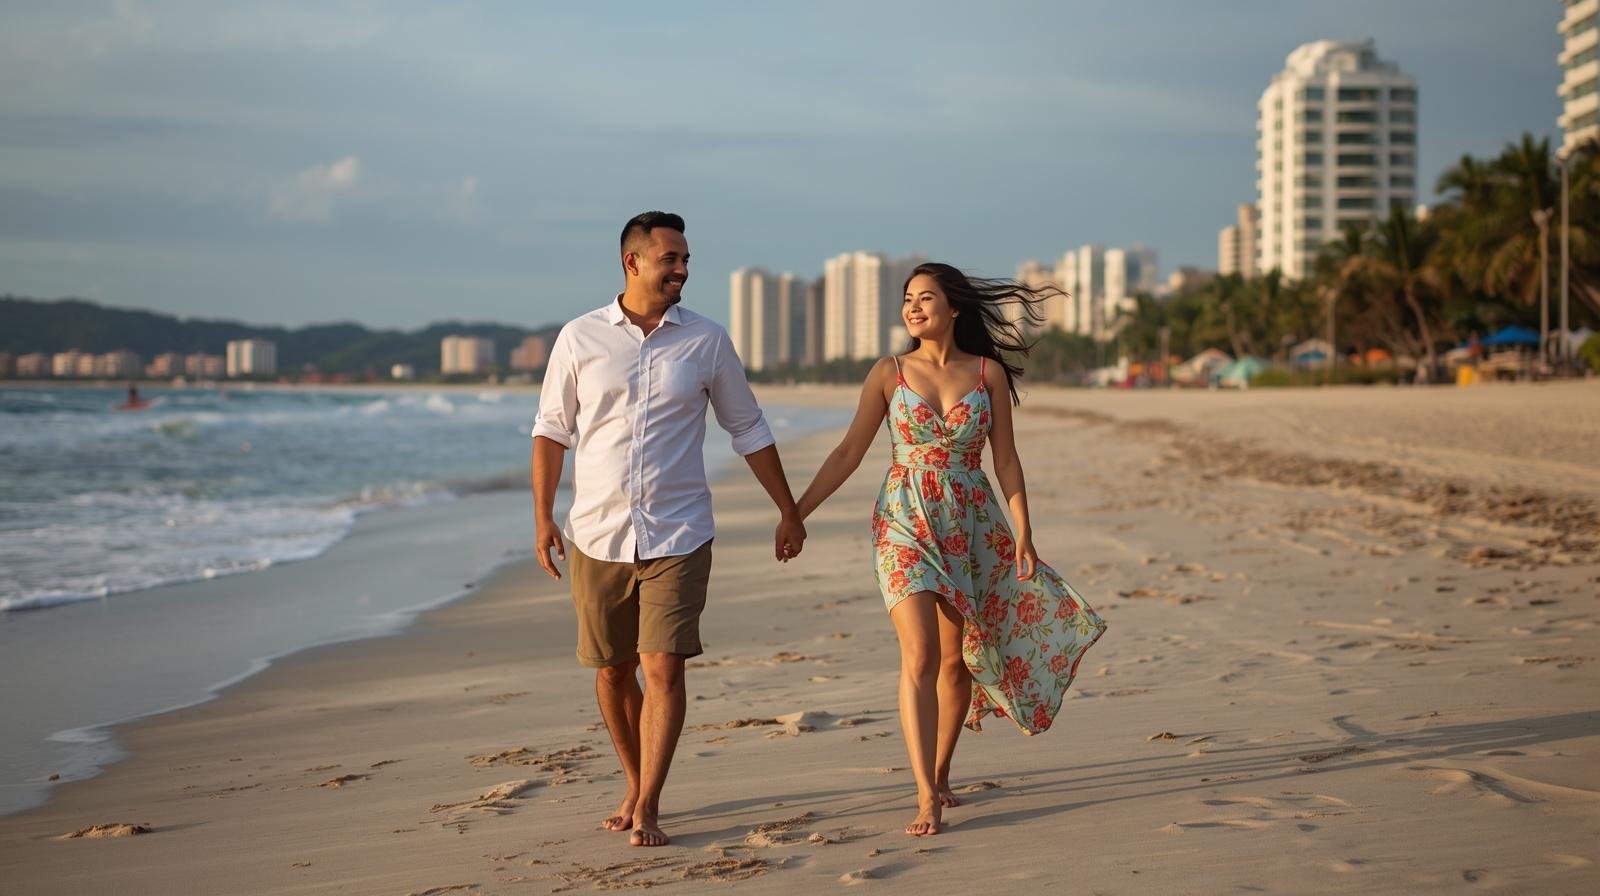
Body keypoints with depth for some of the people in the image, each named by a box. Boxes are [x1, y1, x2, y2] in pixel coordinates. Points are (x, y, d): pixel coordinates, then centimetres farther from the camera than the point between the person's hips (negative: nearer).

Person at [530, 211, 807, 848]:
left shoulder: (706, 341, 3)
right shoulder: (580, 338, 2)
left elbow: (749, 430, 11)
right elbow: (552, 430, 7)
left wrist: (789, 511, 11)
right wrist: (543, 517, 0)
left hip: (677, 534, -1)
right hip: (597, 535, 1)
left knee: (663, 668, -10)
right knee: (612, 671, 10)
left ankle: (647, 808, -4)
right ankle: (635, 788, 28)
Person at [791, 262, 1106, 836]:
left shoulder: (989, 373, 2)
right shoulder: (889, 374, 1)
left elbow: (1006, 461, 4)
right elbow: (848, 453, 2)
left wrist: (1024, 534, -3)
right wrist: (796, 511, -3)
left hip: (971, 528, 2)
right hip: (905, 525, -2)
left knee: (957, 660, 8)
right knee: (920, 657, -14)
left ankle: (940, 776, 27)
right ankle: (927, 798, -15)